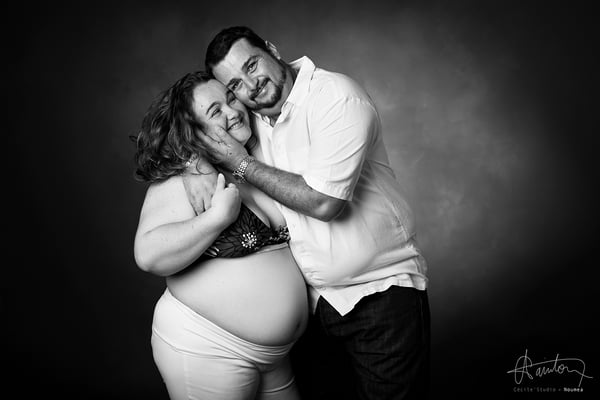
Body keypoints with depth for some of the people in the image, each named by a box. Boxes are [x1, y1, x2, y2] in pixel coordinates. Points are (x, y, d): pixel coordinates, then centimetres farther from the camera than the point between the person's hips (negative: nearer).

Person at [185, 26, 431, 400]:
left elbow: (323, 202, -25)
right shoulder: (249, 114, 2)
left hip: (383, 290, -6)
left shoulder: (337, 97, -19)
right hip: (312, 297, 6)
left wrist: (242, 164, -17)